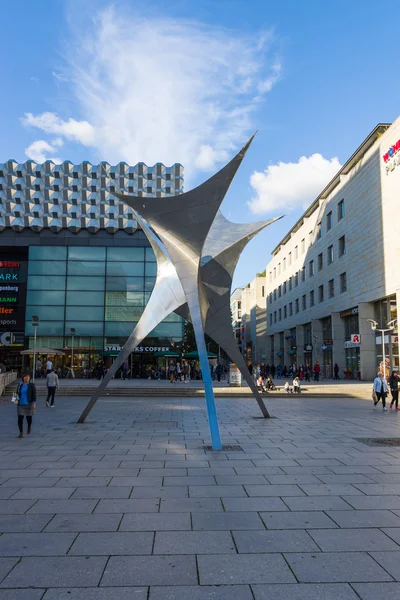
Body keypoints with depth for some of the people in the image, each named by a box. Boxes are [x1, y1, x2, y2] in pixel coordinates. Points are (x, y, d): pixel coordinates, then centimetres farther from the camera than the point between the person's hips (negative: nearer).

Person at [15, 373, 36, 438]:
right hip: (20, 405, 3)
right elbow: (17, 393, 17)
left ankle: (29, 427, 38)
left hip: (29, 404, -2)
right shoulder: (20, 385, 7)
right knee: (20, 418, -5)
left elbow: (34, 395, -6)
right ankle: (21, 432, 4)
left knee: (29, 417, 8)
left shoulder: (32, 385, -3)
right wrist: (17, 396, -5)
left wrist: (34, 403, -15)